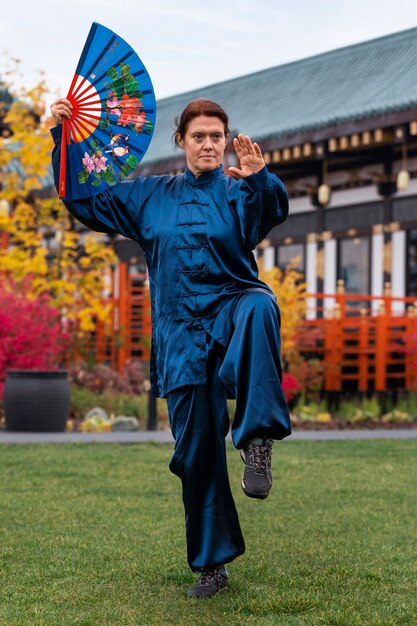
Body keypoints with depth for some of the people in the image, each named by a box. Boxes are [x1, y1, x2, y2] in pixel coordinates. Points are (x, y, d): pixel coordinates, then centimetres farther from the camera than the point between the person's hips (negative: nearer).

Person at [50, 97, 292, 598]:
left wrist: (260, 178, -41)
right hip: (182, 335, 3)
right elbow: (82, 199, 19)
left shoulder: (238, 194, 6)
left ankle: (257, 438, -46)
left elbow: (272, 211, -18)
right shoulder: (149, 197, 14)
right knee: (196, 449, 3)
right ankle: (211, 564, 16)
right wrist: (63, 139, 7)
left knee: (258, 306, -40)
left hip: (231, 309, -3)